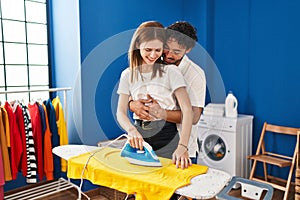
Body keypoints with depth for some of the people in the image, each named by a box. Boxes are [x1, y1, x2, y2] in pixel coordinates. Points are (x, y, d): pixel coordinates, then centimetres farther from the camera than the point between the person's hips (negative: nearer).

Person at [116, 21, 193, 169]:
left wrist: (182, 147, -24)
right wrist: (131, 130, -22)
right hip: (138, 136, 3)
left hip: (167, 139, -2)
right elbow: (121, 111, 0)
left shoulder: (171, 71, -5)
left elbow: (187, 110, -13)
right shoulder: (128, 75, 5)